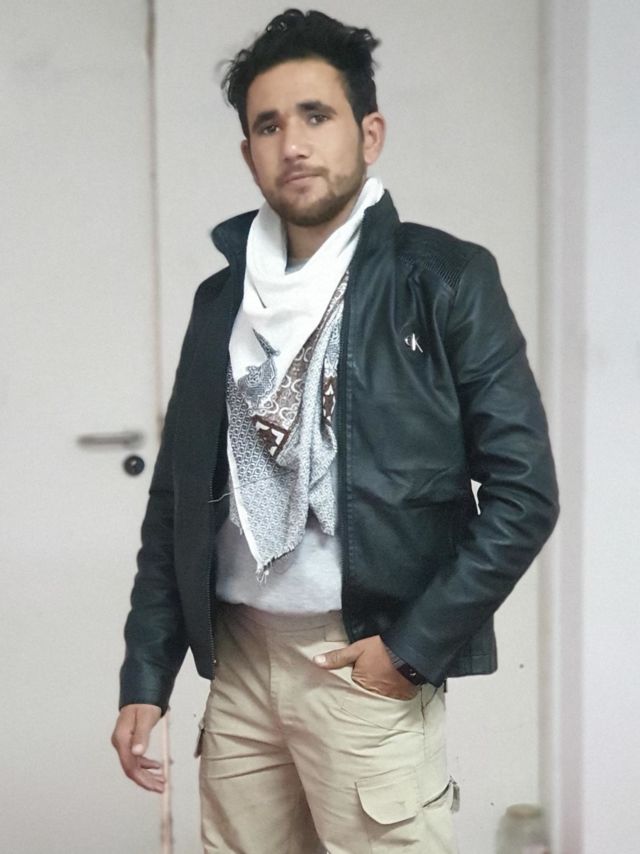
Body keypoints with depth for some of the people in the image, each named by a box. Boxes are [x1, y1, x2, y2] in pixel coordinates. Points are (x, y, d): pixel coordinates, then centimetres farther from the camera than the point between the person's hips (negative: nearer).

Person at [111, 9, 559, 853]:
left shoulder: (447, 280, -4)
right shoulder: (223, 297, 9)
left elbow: (523, 491, -8)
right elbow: (177, 498, 11)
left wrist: (414, 648, -12)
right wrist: (146, 677, 7)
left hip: (367, 665, -4)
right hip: (239, 659, 4)